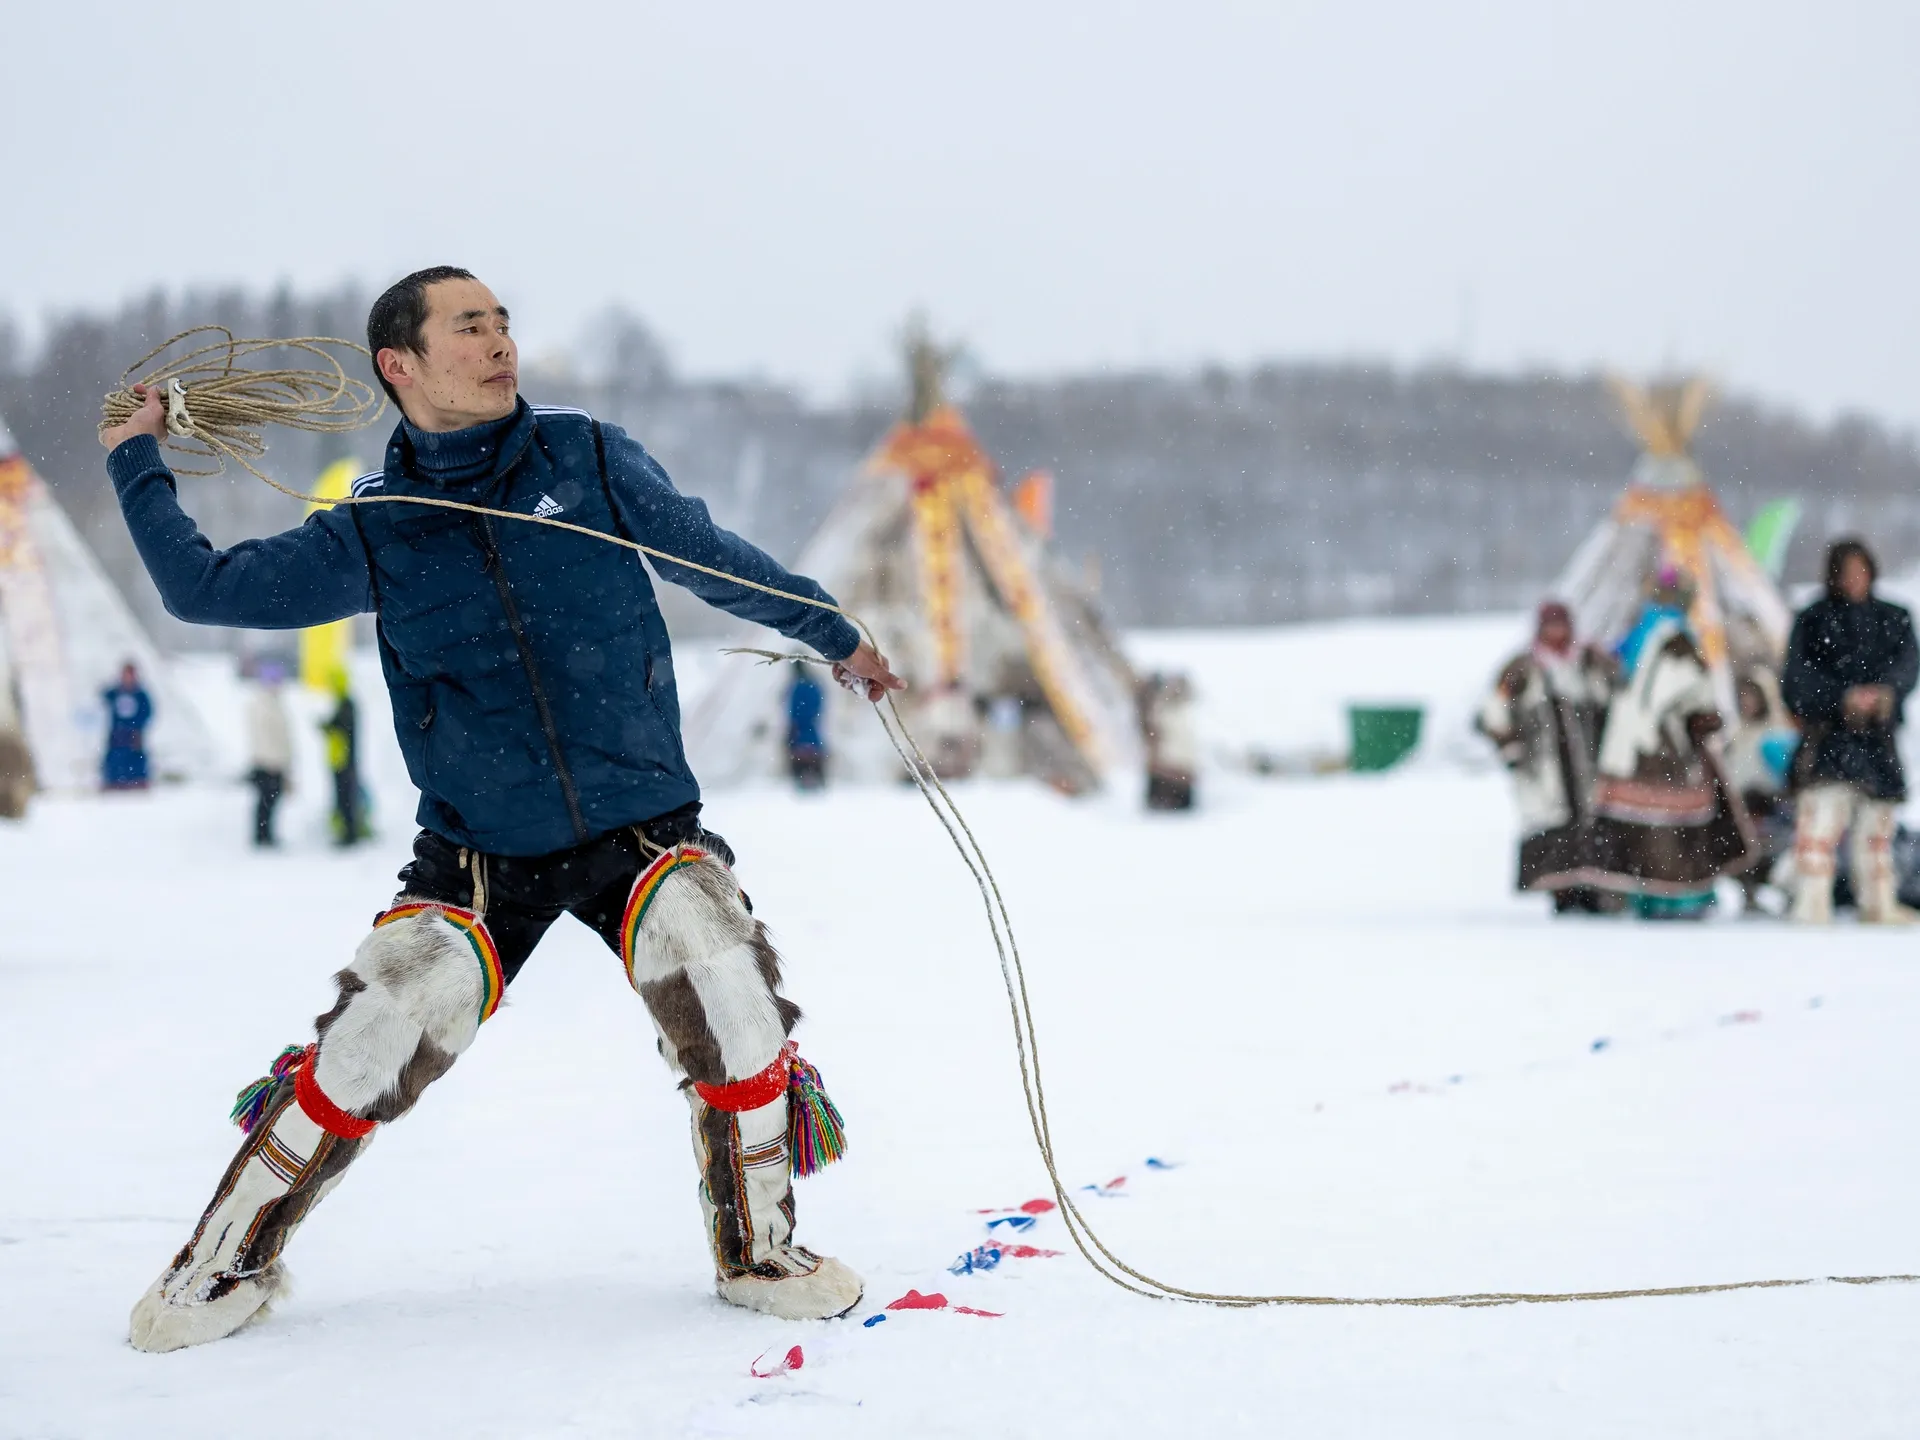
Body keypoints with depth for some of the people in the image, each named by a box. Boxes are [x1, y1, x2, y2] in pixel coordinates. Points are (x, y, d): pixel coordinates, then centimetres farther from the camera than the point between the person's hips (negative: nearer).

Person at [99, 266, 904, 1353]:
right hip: (480, 854, 0)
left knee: (729, 999, -23)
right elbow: (205, 588, 6)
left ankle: (759, 1252, 0)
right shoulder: (376, 535, 1)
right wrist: (137, 461, 10)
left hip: (642, 825, 0)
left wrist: (836, 636, 20)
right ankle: (230, 1261, 7)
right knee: (381, 1040, -16)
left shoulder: (589, 458, 0)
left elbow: (712, 558, 12)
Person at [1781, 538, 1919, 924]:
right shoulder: (1812, 621, 3)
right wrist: (1843, 698, -18)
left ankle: (1879, 906, 23)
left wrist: (1886, 692, -22)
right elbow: (1797, 682, -4)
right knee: (1821, 822, -16)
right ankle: (1812, 909, -17)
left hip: (1880, 737, 4)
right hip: (1829, 734, -4)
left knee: (1877, 828, 12)